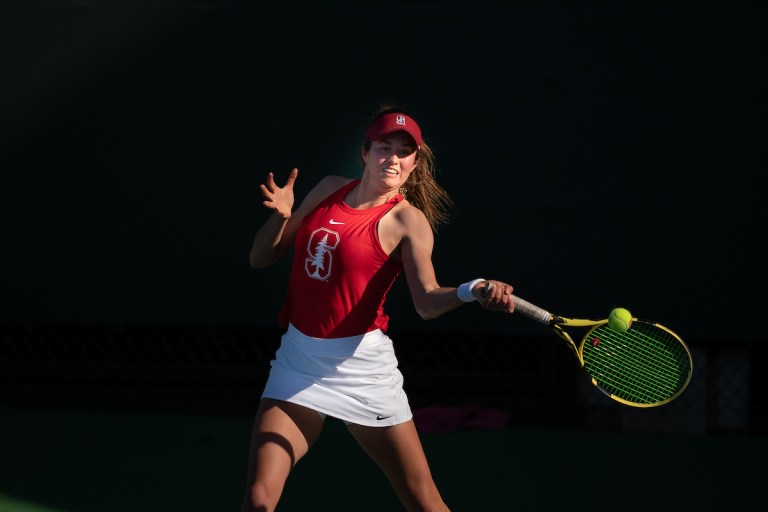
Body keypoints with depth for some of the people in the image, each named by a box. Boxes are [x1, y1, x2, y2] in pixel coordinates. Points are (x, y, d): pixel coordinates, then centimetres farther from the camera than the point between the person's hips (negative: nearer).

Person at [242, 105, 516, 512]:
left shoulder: (407, 220, -8)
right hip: (297, 361, 3)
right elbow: (260, 259, 14)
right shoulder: (329, 190, 8)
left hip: (361, 367, -3)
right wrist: (280, 217, -6)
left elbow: (428, 301, -24)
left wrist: (473, 291, -45)